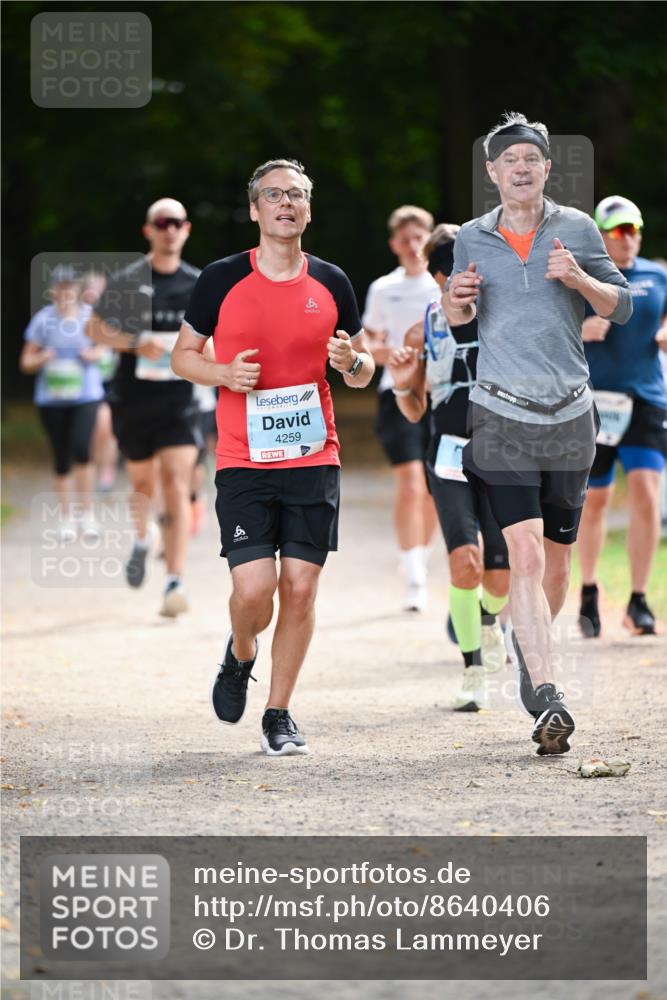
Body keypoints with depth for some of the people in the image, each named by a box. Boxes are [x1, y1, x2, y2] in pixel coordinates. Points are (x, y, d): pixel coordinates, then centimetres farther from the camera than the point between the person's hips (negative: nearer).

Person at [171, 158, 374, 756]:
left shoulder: (331, 284, 7)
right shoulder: (222, 280, 1)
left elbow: (363, 372, 16)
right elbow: (183, 355, 10)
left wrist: (353, 362, -8)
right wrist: (224, 374, -10)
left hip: (314, 459, 2)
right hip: (243, 460, -2)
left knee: (301, 587, -3)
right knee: (254, 587, -11)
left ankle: (278, 716, 11)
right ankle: (241, 654, 24)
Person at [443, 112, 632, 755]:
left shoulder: (576, 229, 5)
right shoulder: (472, 239, 7)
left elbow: (621, 308, 6)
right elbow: (458, 318, 19)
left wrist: (579, 278, -13)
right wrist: (457, 301, -4)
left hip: (569, 414, 2)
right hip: (501, 413, -2)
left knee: (556, 556, 10)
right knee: (524, 551, -15)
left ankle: (527, 642, 38)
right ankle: (547, 700, -22)